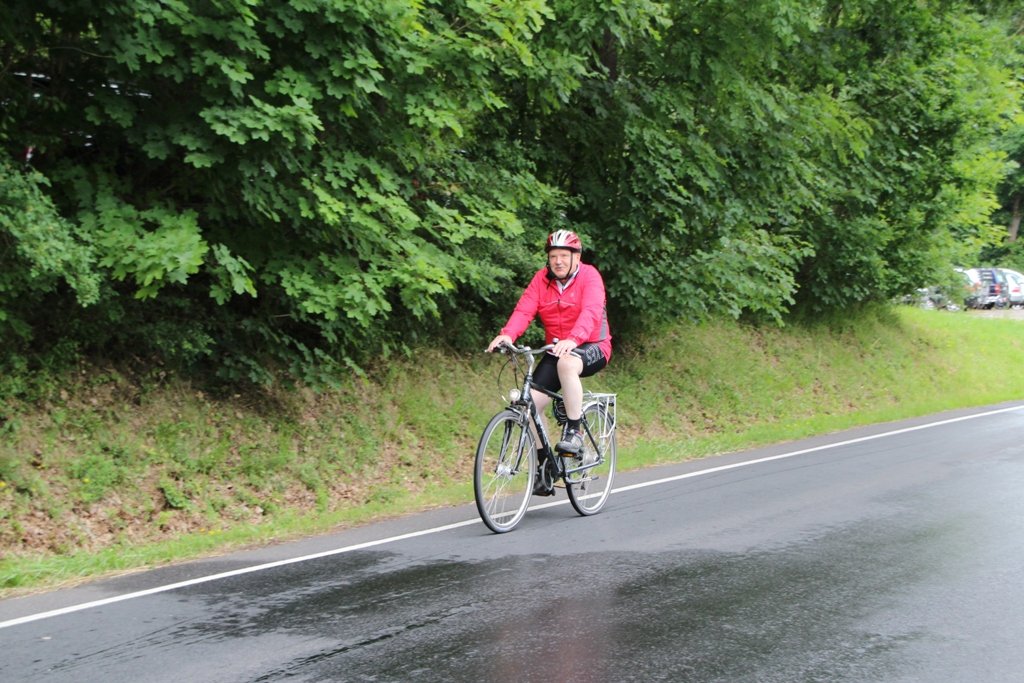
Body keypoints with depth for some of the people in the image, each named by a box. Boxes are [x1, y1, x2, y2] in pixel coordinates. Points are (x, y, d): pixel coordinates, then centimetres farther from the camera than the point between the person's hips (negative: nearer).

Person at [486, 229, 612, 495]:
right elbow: (524, 309, -13)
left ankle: (574, 431, -24)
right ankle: (542, 468, 1)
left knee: (566, 363, -39)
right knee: (530, 403, -12)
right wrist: (507, 334, -34)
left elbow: (591, 312, -29)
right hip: (556, 350, 5)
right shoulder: (542, 279, 0)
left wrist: (573, 339, -48)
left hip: (592, 348, -5)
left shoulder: (589, 276, -12)